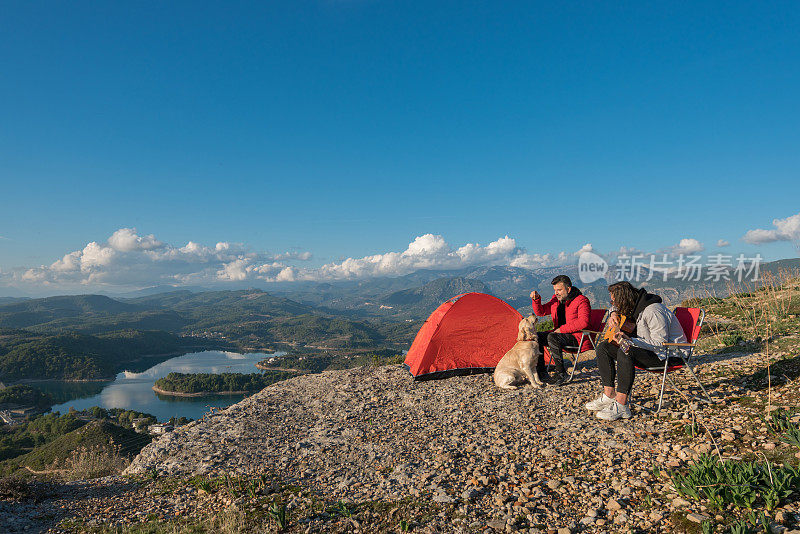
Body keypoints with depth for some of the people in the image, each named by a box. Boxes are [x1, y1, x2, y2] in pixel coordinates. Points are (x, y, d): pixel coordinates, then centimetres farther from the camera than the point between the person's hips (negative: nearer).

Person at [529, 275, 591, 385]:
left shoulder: (581, 301, -12)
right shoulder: (556, 300, 10)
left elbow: (583, 322, -25)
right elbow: (540, 312, 15)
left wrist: (562, 329, -23)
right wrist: (536, 299, -5)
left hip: (577, 337, -8)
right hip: (559, 334, 8)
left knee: (552, 338, -32)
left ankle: (561, 373, -24)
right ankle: (541, 371, -3)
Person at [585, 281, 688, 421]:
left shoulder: (653, 311, -25)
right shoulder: (634, 305, 2)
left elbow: (660, 344, -28)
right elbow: (615, 307, 26)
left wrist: (629, 341, -30)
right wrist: (613, 314, 1)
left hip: (670, 354, -9)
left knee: (625, 352, -36)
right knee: (603, 347, -1)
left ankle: (621, 407, -35)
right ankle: (609, 395, -3)